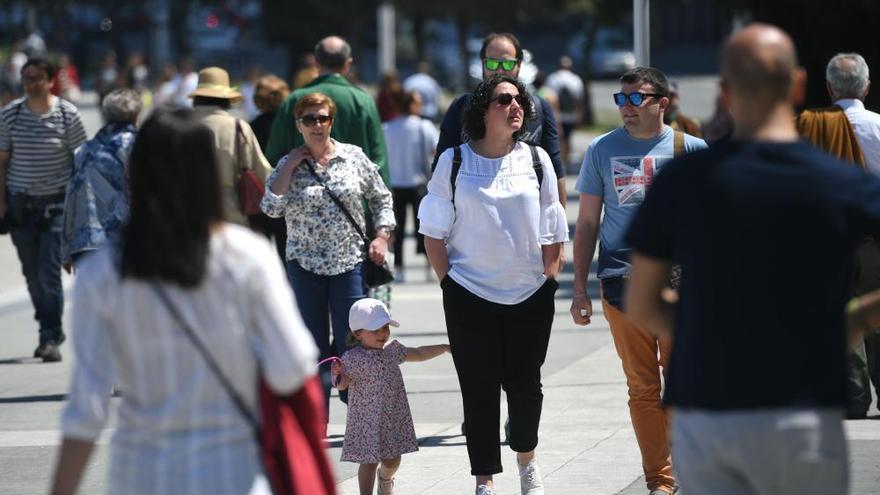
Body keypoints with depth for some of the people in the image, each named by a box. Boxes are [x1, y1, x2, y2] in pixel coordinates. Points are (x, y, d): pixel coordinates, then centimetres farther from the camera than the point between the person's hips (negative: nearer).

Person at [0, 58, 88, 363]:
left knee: (49, 273, -11)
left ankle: (50, 339, -8)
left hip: (56, 202, -3)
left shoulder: (67, 114, -4)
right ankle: (51, 330, 22)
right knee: (32, 274, 8)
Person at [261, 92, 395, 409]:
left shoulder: (354, 157, 2)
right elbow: (271, 208, -10)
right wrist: (290, 167, -10)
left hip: (350, 262, -1)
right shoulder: (288, 165, 2)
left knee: (350, 344, -3)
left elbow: (381, 198, 11)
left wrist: (382, 236, -1)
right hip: (305, 266, 1)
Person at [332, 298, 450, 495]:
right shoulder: (353, 358, -14)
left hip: (393, 417, 6)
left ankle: (385, 479, 48)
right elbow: (343, 384, -19)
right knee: (368, 461, -3)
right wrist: (337, 375, -40)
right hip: (366, 418, -6)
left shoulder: (391, 349, 4)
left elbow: (419, 353, 17)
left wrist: (445, 347, 17)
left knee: (392, 459, 16)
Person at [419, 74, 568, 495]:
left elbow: (552, 231, 8)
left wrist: (550, 279, 2)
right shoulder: (453, 162, -2)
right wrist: (449, 284, -3)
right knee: (479, 389, -1)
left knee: (524, 383, 8)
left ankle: (527, 460, 32)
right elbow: (434, 231, 1)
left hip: (530, 293, 2)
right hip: (470, 295, -2)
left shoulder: (537, 160, 4)